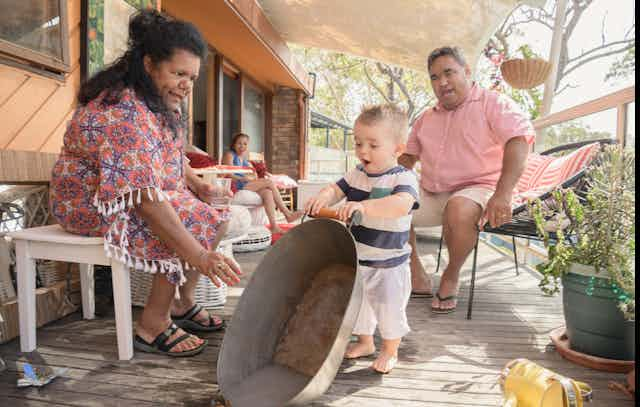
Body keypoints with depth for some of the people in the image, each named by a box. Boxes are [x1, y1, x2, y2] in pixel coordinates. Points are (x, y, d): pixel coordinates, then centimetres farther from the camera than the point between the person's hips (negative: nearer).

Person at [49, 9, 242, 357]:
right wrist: (199, 257, -41)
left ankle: (183, 304, 9)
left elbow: (169, 156, 15)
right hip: (93, 205, -9)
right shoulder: (122, 115, -30)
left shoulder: (160, 102, 1)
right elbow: (146, 201, -37)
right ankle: (153, 325, -12)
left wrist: (195, 184, -4)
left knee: (214, 217, -4)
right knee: (196, 223, -24)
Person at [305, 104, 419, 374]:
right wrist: (322, 198, -23)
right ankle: (365, 342, 44)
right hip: (356, 259, 6)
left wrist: (364, 205, -48)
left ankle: (390, 350, 32)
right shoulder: (356, 174, 3)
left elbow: (401, 204, -37)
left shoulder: (404, 177, -19)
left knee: (389, 307, 7)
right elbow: (335, 189, 0)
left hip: (389, 263, -6)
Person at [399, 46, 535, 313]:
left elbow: (519, 140, -17)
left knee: (459, 209, -39)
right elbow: (408, 156, 26)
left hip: (476, 188, -6)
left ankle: (451, 278, -12)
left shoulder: (493, 103, -1)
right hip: (430, 195, 6)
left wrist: (503, 194, -30)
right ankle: (417, 278, -5)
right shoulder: (427, 118, 19)